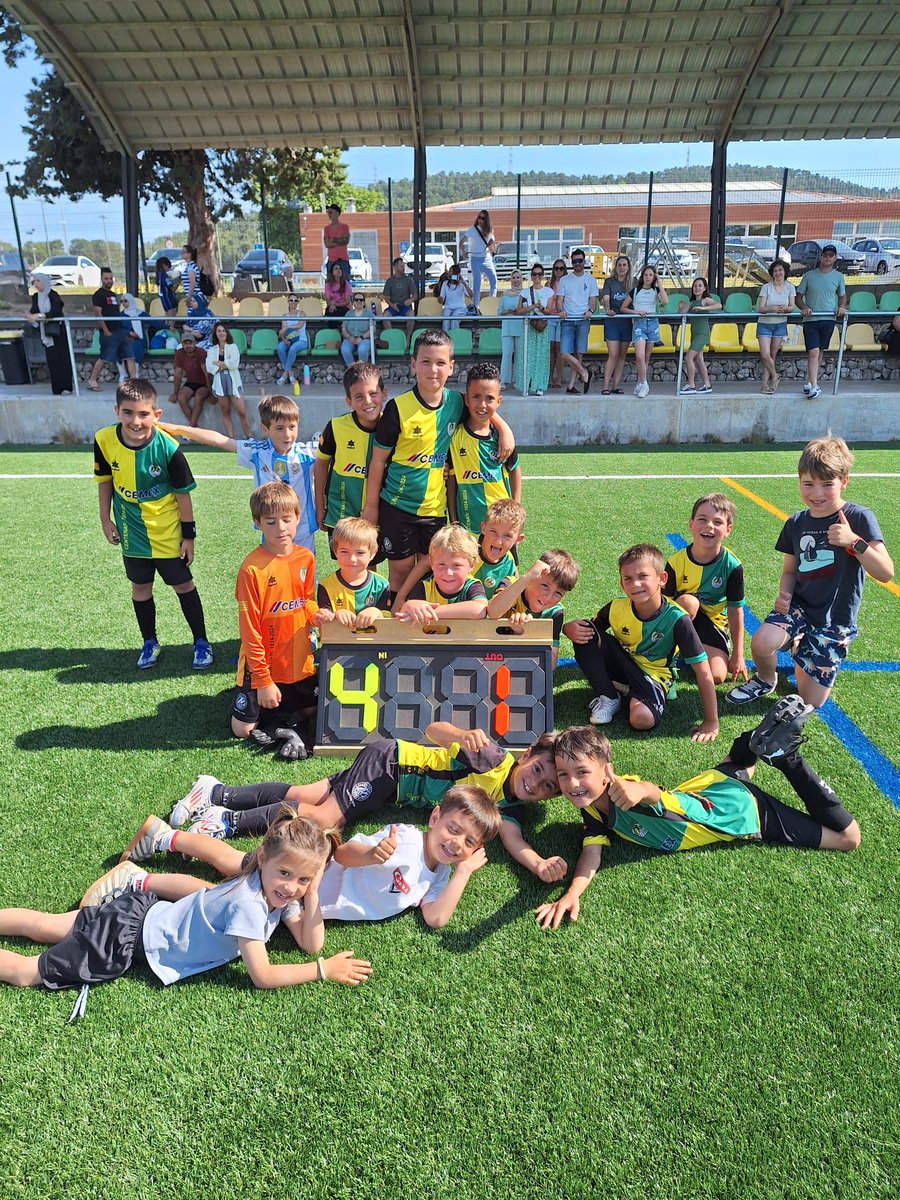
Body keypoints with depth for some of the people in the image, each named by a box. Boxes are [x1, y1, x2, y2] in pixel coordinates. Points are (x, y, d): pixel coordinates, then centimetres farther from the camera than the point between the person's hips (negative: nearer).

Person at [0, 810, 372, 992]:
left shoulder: (280, 894, -8)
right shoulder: (247, 904, -32)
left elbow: (310, 943, -7)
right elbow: (262, 976, -29)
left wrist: (312, 895, -23)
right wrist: (324, 969, -26)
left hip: (142, 911, 7)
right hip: (131, 938, -7)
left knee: (43, 925, 21)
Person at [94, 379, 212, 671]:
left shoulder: (168, 448, -24)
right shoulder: (105, 440, -16)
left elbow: (182, 493, -13)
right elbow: (105, 480, 2)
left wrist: (188, 534, -7)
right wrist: (105, 519, 6)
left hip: (168, 531, -3)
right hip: (131, 532, 3)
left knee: (182, 584, 9)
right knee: (140, 586, 16)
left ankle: (201, 642, 24)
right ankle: (149, 643, 34)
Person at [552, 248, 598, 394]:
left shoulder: (590, 279, 12)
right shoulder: (564, 280, 12)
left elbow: (593, 300, 7)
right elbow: (559, 300, 7)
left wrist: (591, 310, -15)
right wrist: (560, 310, -15)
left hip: (583, 320, 0)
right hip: (568, 320, 0)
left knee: (579, 354, -2)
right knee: (564, 354, -14)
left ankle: (571, 385, 4)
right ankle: (584, 373, 7)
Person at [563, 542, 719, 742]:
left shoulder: (676, 619, -27)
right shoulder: (616, 609, -18)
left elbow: (703, 673, -24)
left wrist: (711, 723, -24)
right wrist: (570, 629, -29)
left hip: (654, 674, -3)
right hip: (623, 663, 4)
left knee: (642, 719, -35)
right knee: (586, 634, -22)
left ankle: (633, 691, 1)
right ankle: (608, 697, -7)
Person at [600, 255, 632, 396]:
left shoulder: (632, 283, 9)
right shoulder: (609, 282, 1)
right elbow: (606, 298, -12)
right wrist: (608, 309, -31)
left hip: (627, 322, 4)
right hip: (612, 322, -4)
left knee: (622, 355, 5)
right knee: (613, 355, -11)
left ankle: (616, 385, 10)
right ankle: (605, 386, -8)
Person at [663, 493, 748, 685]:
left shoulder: (732, 566, -16)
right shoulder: (676, 561, -17)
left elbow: (735, 611, -8)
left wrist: (737, 655, -3)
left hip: (713, 620, 1)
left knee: (717, 676, -17)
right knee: (688, 601, -35)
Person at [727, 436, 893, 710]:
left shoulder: (858, 518, -13)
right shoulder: (796, 523, 1)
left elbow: (886, 574, -18)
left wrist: (854, 541, -33)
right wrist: (784, 594, -10)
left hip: (836, 620, -2)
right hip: (799, 606, 3)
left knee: (810, 701, 0)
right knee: (761, 644, -30)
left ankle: (800, 647, 31)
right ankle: (766, 680, 6)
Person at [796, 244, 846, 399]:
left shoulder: (838, 276, 7)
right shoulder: (809, 275, 0)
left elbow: (842, 295, 18)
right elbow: (799, 296, 6)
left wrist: (841, 307, -3)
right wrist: (804, 307, -13)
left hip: (828, 319, 3)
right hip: (811, 319, -3)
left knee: (820, 352, 9)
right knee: (813, 352, -12)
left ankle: (809, 382, 19)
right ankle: (814, 386, -14)